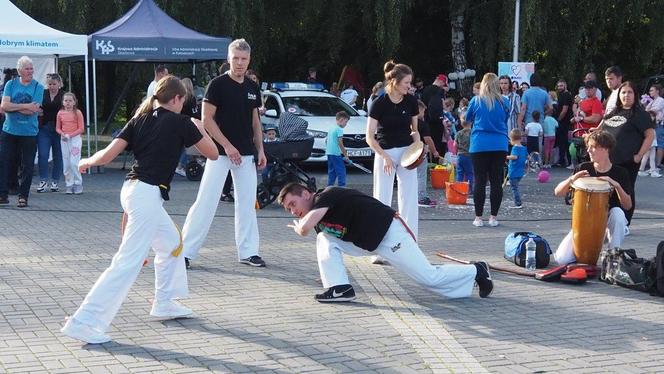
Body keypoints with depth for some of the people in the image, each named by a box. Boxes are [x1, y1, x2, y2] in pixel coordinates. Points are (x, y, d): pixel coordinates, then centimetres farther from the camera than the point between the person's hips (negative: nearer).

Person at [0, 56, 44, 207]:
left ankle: (23, 196, 12)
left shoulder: (38, 87, -1)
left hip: (29, 133, -1)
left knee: (27, 166, 3)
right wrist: (25, 106, -14)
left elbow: (33, 110, -13)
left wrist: (12, 106, -9)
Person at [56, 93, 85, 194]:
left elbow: (81, 128, -6)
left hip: (75, 139, -4)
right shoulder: (60, 113, 7)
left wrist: (70, 135, -14)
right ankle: (69, 184, 11)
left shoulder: (77, 113, -3)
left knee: (74, 162, -11)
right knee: (66, 164, 5)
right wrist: (62, 134, -10)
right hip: (64, 140, 4)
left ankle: (78, 183, 0)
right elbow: (58, 128, 11)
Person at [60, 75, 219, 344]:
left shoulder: (139, 120, 11)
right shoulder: (180, 122, -3)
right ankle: (84, 321, -14)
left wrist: (87, 161, 23)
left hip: (132, 189, 8)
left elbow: (107, 155, 2)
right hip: (148, 195, -8)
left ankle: (164, 304, 36)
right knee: (128, 262, -9)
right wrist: (200, 129, 23)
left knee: (171, 242, 27)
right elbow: (213, 154, 7)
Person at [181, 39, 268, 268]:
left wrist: (260, 149, 9)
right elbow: (207, 119, -11)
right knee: (206, 202, -8)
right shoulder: (218, 84, -7)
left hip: (246, 154, 6)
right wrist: (227, 146, -16)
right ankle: (185, 251, -4)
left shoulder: (252, 88, 11)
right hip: (220, 153, -6)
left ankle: (248, 252, 16)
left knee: (247, 204, 8)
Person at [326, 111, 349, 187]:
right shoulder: (339, 129, -10)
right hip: (336, 154, -9)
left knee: (332, 172, 14)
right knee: (341, 172, -7)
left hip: (329, 153, 9)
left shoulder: (331, 129, 16)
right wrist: (346, 155, -10)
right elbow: (340, 143, -14)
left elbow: (326, 141, 22)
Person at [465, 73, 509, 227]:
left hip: (479, 145, -1)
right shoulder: (504, 102, 2)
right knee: (496, 181, 6)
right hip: (500, 145, 2)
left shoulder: (476, 101, -3)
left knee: (480, 181, 2)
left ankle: (478, 217, 3)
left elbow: (468, 118, 12)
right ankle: (493, 217, 7)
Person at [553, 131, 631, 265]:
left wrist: (617, 186, -30)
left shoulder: (620, 173, -8)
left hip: (608, 220, -1)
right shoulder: (584, 169, -5)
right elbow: (558, 192, -5)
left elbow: (628, 206, -14)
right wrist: (572, 179, -25)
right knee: (562, 259, -19)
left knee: (617, 212, -38)